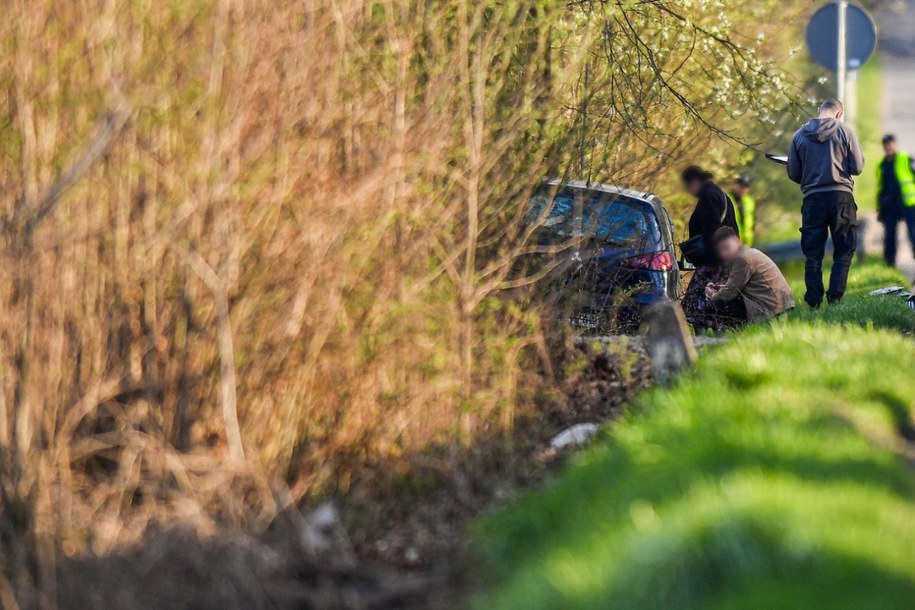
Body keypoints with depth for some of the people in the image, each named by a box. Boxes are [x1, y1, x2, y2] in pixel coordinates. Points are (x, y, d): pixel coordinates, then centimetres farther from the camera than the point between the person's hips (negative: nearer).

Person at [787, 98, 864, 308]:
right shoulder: (844, 131, -2)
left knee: (813, 253, 6)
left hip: (812, 197, 2)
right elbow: (858, 167, -2)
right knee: (844, 251, 6)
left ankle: (814, 300, 1)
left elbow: (793, 173, 8)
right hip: (841, 196, -2)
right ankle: (835, 296, -4)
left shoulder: (800, 135, 5)